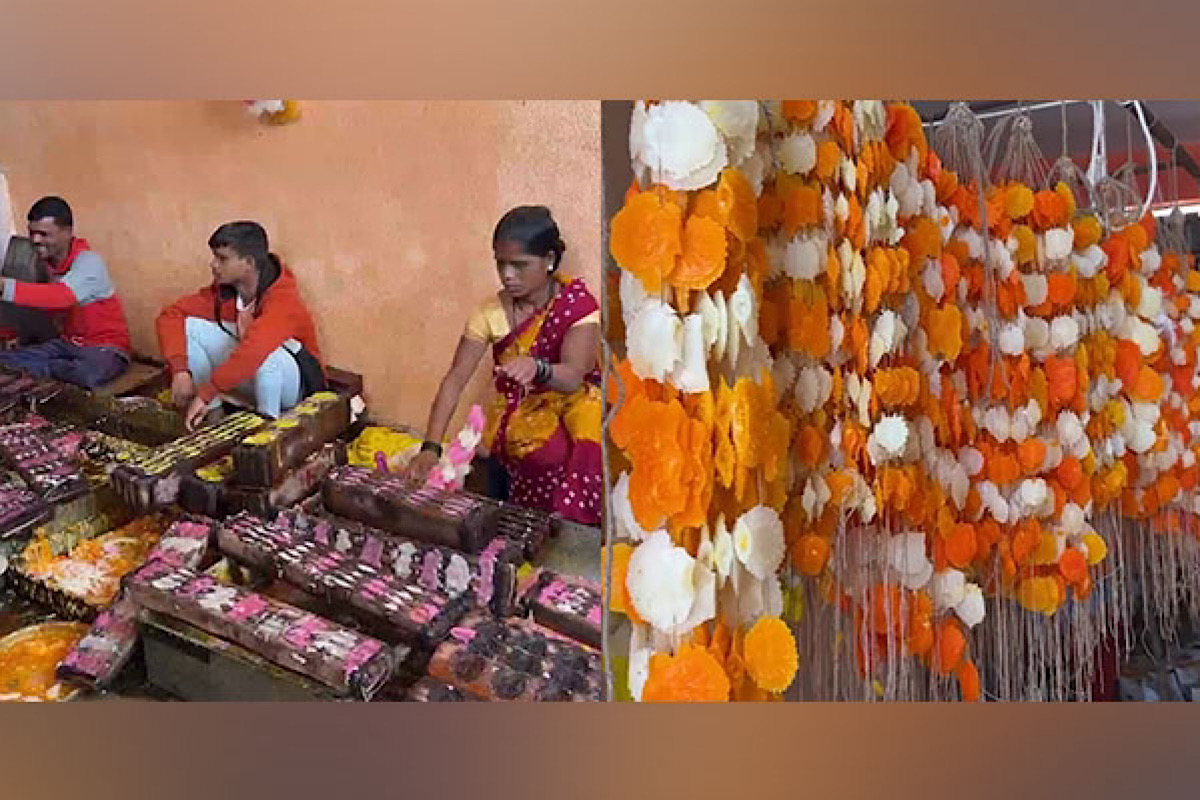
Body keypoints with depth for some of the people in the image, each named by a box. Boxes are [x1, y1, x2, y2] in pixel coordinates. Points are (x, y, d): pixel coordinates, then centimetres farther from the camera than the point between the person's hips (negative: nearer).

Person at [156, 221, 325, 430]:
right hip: (248, 375, 7)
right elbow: (170, 315, -6)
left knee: (267, 354, -40)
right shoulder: (224, 291, -6)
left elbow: (254, 350, -42)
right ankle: (213, 413, -6)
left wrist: (205, 395, -40)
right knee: (189, 326, -7)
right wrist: (180, 371, -21)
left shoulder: (283, 299, -28)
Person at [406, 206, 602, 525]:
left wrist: (538, 368, -48)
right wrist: (430, 447, -22)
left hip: (572, 408, -1)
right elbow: (455, 379, -10)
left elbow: (572, 376, -25)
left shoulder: (577, 304, -10)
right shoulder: (492, 312, -3)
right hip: (517, 421, 1)